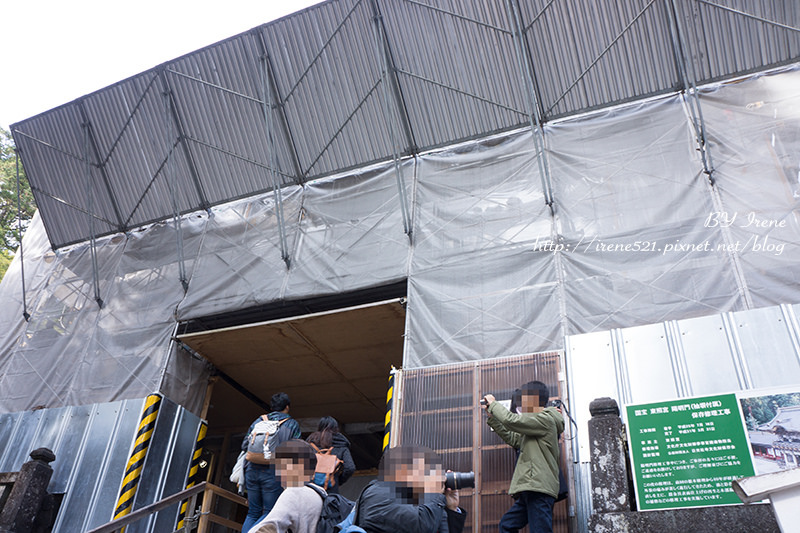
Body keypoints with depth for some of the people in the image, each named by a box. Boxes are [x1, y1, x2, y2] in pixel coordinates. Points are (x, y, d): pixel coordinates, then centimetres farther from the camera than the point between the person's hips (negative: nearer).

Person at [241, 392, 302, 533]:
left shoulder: (259, 421, 14)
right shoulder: (292, 424, 5)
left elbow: (245, 445, 14)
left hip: (252, 470, 4)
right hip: (274, 472, -4)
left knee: (253, 513, 14)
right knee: (269, 513, 5)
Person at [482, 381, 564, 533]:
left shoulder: (545, 419, -8)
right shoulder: (535, 425, 24)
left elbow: (511, 421, -18)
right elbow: (513, 439, 25)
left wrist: (493, 404, -1)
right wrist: (492, 415, 22)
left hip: (539, 488, -10)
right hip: (529, 490, 10)